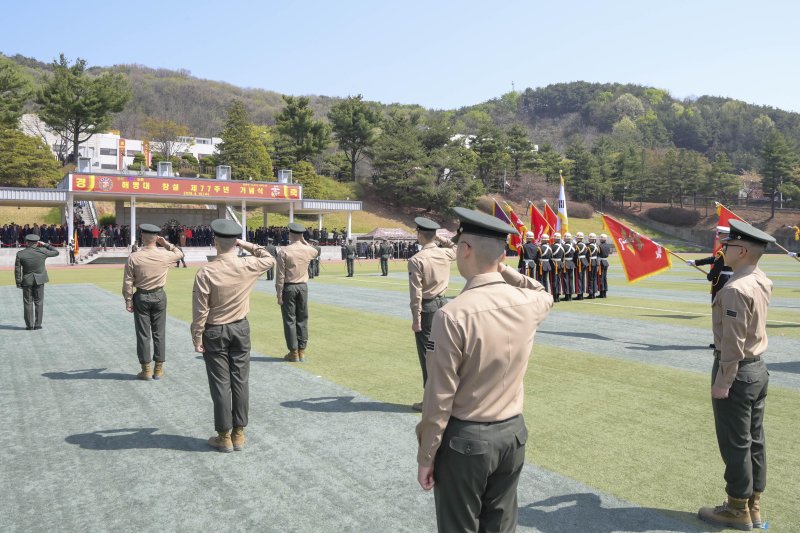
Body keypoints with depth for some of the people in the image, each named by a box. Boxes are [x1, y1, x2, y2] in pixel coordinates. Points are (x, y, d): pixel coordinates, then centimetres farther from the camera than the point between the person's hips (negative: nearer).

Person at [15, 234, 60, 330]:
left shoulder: (20, 254, -7)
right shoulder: (42, 251, -9)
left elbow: (17, 270, -4)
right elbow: (56, 252, 7)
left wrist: (18, 283, 4)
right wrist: (45, 245, 8)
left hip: (27, 281, 0)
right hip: (39, 280, 0)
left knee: (28, 303, 8)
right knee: (38, 302, 7)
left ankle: (29, 325, 10)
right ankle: (37, 324, 8)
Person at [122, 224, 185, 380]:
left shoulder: (133, 257, -12)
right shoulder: (165, 255, -8)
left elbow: (128, 282, -8)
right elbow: (179, 253, 15)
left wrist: (128, 301, 1)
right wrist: (166, 243, 12)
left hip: (141, 297, -1)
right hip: (159, 296, 1)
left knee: (143, 334, 7)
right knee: (159, 333, 9)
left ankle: (146, 370, 12)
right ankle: (158, 369, 13)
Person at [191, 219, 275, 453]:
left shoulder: (206, 271, -17)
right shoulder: (247, 266, -8)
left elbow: (200, 310, -14)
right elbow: (270, 259, 15)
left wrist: (197, 337, -4)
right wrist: (249, 246, 8)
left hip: (215, 331, -3)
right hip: (241, 328, 3)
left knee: (221, 384, 5)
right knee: (240, 381, 9)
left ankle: (224, 436, 14)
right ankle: (239, 434, 18)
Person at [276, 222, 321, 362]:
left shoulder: (284, 251, -10)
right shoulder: (308, 250, 2)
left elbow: (280, 275, -12)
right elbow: (316, 252, 29)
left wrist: (279, 294, -8)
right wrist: (304, 241, 20)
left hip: (288, 287, -4)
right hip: (303, 287, 4)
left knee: (290, 320, 2)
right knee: (302, 319, 10)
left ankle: (293, 353, 4)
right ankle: (302, 351, 14)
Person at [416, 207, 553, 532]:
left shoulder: (453, 315, -23)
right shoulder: (527, 303, -6)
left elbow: (439, 397, -18)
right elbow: (546, 295, 23)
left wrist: (425, 456, -6)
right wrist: (505, 270, 12)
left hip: (465, 439, -5)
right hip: (513, 433, 6)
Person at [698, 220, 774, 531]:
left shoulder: (736, 289, -23)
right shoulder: (762, 281, 4)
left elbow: (733, 342, -23)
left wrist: (722, 382, -17)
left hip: (737, 371, -9)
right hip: (759, 367, 9)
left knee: (735, 444, 3)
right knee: (754, 440, 15)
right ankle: (753, 506, 27)